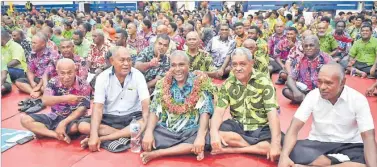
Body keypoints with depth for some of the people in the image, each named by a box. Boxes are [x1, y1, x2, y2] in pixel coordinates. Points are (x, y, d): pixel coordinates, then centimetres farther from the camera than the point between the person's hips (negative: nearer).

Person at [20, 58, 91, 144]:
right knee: (25, 119, -12)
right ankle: (57, 135, -25)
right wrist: (65, 98, -37)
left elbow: (81, 110, -20)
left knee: (75, 127, -39)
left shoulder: (83, 86, -14)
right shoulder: (53, 82, -7)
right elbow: (45, 100, -23)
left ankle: (44, 132, -14)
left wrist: (63, 123, -31)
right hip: (54, 117, 4)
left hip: (72, 120, -3)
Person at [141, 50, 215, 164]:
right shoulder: (162, 84, 5)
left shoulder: (201, 83, -4)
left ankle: (157, 153, -20)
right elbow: (154, 110, 1)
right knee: (146, 142, -25)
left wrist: (200, 136, -27)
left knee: (204, 141, -33)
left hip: (191, 131, -1)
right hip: (165, 131, 2)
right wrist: (148, 132, -17)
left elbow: (205, 111, -12)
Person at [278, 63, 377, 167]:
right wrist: (284, 156, -31)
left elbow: (368, 137, -16)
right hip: (318, 143, 2)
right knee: (294, 152, -30)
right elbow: (294, 128, -13)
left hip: (349, 145, -1)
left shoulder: (358, 99, -13)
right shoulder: (313, 95, -10)